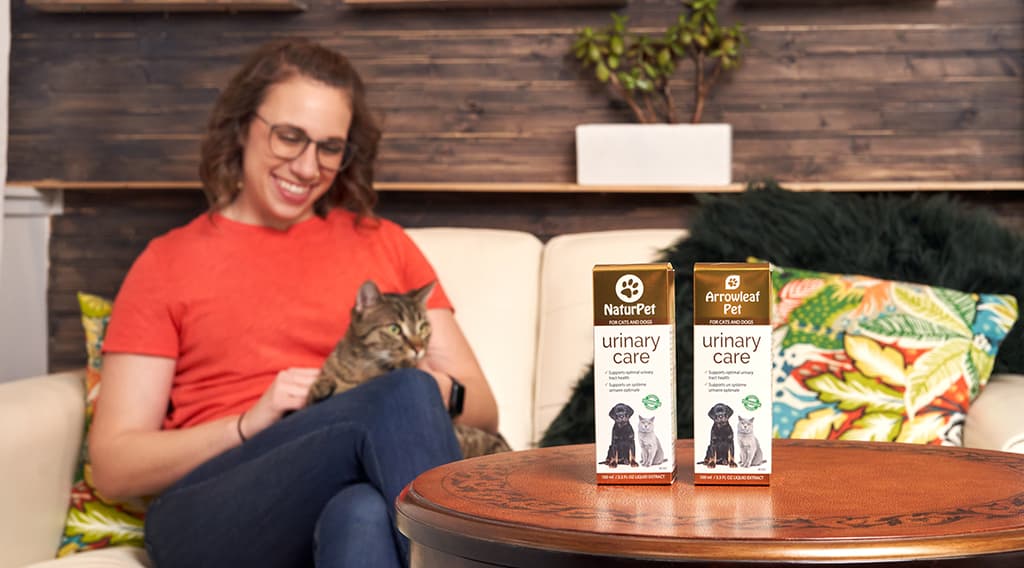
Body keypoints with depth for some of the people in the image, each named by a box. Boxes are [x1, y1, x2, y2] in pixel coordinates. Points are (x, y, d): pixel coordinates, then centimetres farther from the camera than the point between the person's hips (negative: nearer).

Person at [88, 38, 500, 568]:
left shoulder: (384, 243, 21)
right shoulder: (167, 263, 14)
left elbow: (483, 410, 18)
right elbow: (113, 467, 8)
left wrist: (439, 389, -7)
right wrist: (251, 423, -8)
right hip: (211, 517, -1)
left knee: (364, 515, -38)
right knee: (401, 396, -31)